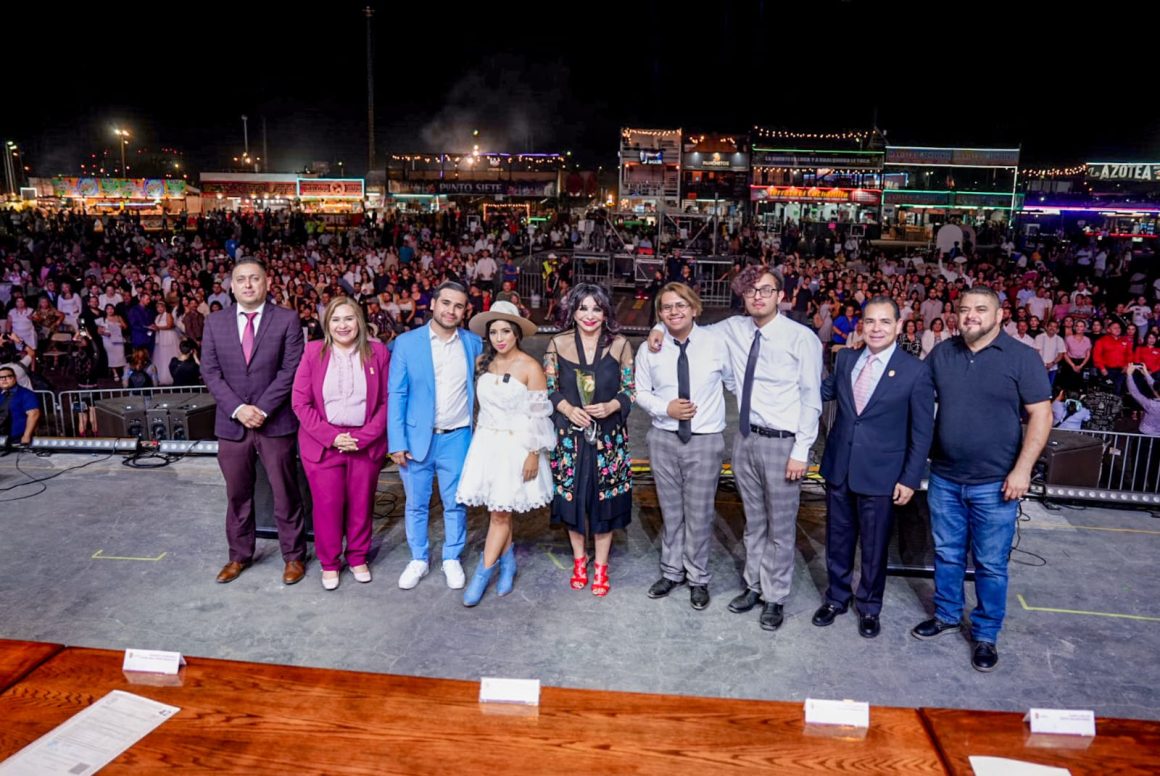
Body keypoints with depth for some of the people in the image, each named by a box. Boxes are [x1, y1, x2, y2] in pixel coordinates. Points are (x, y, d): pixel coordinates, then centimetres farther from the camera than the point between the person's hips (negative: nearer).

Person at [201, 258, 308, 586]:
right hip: (231, 423, 3)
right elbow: (210, 371, 1)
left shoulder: (287, 320, -3)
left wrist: (262, 409, -14)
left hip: (275, 422, -3)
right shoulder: (214, 322, 6)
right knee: (237, 495, 14)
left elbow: (290, 370, -8)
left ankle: (293, 556, 21)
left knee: (285, 493, 6)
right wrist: (238, 409, -12)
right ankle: (239, 555, 30)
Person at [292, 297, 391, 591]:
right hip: (323, 442, 0)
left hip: (366, 442, 1)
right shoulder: (313, 352, -1)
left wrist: (364, 437, -10)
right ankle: (329, 563, 24)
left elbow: (386, 401, 0)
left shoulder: (377, 352, -1)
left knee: (361, 503, 9)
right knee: (327, 504, 4)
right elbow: (300, 402, -3)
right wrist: (331, 437, -11)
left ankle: (358, 557, 30)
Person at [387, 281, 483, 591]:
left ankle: (451, 559, 28)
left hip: (457, 438, 1)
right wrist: (396, 442, -8)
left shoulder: (473, 343, 2)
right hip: (416, 438, -1)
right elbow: (396, 395, -4)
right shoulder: (406, 343, -3)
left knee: (455, 504, 11)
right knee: (416, 504, 11)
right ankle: (418, 559, 29)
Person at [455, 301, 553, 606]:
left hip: (516, 446, -4)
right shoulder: (482, 363, 4)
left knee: (500, 512, 0)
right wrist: (479, 438, 14)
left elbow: (539, 415, -9)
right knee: (497, 510, 9)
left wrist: (534, 454, -11)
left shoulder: (530, 368, -10)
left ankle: (482, 575, 10)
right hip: (486, 443, 5)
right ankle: (508, 562, 28)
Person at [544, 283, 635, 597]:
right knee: (571, 497, 10)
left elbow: (631, 389, 2)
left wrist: (612, 406, -17)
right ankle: (579, 560, 31)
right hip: (570, 434, 1)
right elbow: (547, 389, 3)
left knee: (605, 499, 6)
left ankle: (601, 566, 24)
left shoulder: (620, 345, -3)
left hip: (609, 436, 0)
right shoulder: (558, 344, -1)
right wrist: (568, 409, -14)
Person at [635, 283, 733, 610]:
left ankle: (698, 578, 27)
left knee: (699, 514, 8)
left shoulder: (716, 344, -7)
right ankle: (671, 572, 34)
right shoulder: (649, 349, -2)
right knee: (671, 511, 15)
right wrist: (665, 408, -11)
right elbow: (641, 392, 5)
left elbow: (737, 383, 4)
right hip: (664, 439, 2)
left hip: (706, 440, -2)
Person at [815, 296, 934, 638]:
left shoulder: (916, 371, -10)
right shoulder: (845, 359, 2)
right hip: (838, 468, 4)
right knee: (838, 539, 17)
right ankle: (836, 597, 37)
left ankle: (869, 607, 33)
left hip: (879, 475, -3)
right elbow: (823, 392, 15)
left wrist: (910, 479, -8)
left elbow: (922, 431, -7)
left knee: (873, 546, 12)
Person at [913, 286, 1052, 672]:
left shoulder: (1023, 358, -7)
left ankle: (985, 635, 24)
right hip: (944, 478, 3)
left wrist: (1022, 469, -15)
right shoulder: (941, 354, 3)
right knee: (947, 554, 16)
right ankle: (947, 615, 36)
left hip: (995, 483, -3)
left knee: (991, 564, 8)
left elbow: (1040, 415, -8)